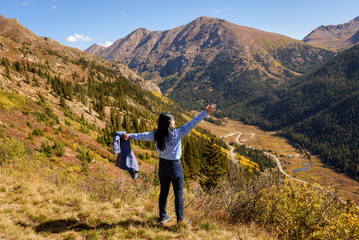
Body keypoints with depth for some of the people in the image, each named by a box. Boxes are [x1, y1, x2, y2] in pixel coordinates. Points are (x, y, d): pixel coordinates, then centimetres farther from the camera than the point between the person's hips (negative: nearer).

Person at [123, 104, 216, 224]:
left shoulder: (156, 135, -5)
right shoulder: (176, 134, -21)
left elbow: (143, 135, 12)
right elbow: (191, 124, -20)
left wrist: (130, 136, 31)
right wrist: (205, 113, -16)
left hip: (162, 166, 5)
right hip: (175, 166, -5)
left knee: (163, 192, 19)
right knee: (178, 194, 9)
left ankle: (163, 217, 32)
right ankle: (180, 219, 19)